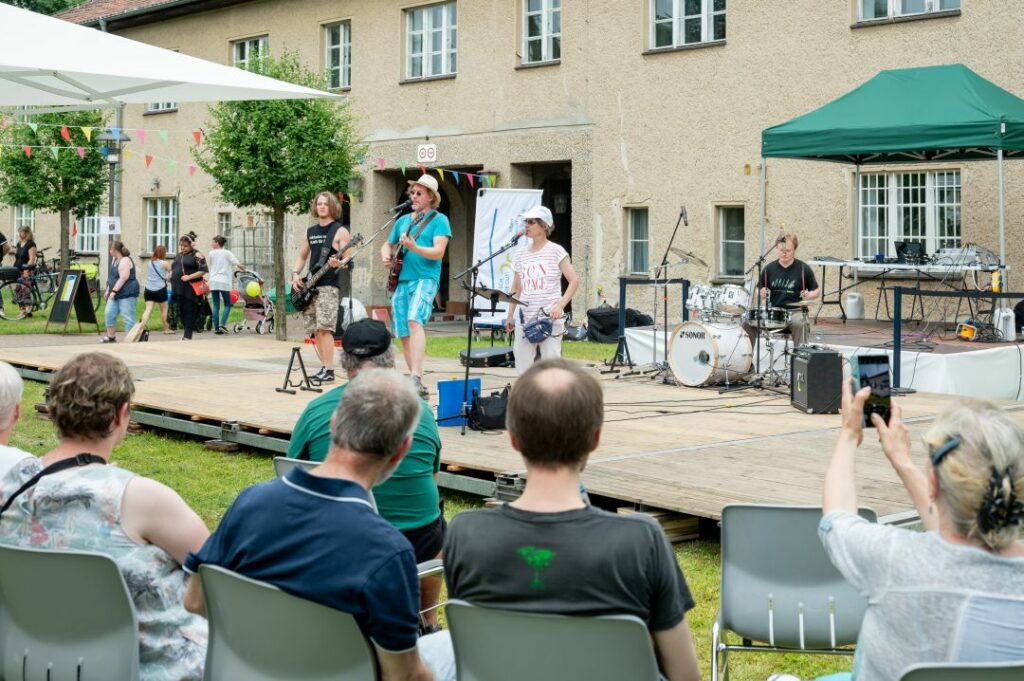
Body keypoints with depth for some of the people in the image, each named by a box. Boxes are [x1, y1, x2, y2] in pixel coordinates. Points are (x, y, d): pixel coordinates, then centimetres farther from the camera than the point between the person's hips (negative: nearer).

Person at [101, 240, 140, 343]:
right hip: (116, 294, 10)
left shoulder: (125, 261, -16)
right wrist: (108, 290, 19)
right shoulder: (115, 260, 15)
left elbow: (123, 278, -23)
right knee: (109, 313, 6)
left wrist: (114, 291, -23)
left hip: (127, 294, -10)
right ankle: (111, 336, 16)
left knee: (128, 318, -8)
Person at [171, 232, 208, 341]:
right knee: (181, 312, 8)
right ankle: (187, 333, 18)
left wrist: (189, 277, -19)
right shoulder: (179, 255, 19)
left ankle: (187, 336, -5)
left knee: (189, 312, -7)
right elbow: (173, 268, 31)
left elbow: (203, 271, -12)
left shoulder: (196, 255, -4)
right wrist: (171, 274, 10)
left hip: (190, 290, -7)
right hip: (179, 289, 7)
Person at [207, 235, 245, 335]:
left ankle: (216, 328, 1)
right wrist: (243, 269, 13)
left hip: (213, 282, 2)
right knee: (227, 305, 7)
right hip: (224, 282, -2)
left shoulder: (211, 253, 5)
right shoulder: (227, 253, 0)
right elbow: (238, 264, -6)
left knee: (216, 305, 5)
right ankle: (222, 324, -12)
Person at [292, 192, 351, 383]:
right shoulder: (311, 231, 18)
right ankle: (324, 367, 13)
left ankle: (329, 371, -15)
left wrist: (338, 263, -29)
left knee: (324, 328, -15)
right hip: (309, 286, 7)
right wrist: (295, 274, 9)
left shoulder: (340, 231, -2)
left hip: (328, 286, -7)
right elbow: (302, 256, 25)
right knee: (315, 330, 6)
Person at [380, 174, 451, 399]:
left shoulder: (438, 220, 1)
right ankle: (418, 385, 13)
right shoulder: (403, 220, 20)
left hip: (425, 279, -7)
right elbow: (388, 245, 31)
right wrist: (386, 256, 8)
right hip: (401, 281, 7)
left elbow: (438, 252, -11)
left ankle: (415, 377, -38)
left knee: (415, 321, -29)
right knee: (404, 334, 5)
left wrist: (413, 247, -25)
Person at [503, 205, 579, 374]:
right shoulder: (520, 256, 12)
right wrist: (510, 316, 12)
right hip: (524, 319, 5)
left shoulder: (555, 251, -1)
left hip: (550, 318, -5)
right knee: (523, 368, 2)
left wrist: (560, 305, -17)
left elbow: (574, 281, -6)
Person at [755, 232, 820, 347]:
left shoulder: (803, 268, 2)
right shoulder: (769, 269, 8)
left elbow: (817, 292, 8)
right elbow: (760, 290, 16)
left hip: (796, 311, -2)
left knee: (800, 324, -36)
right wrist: (762, 294, -7)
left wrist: (808, 295, -14)